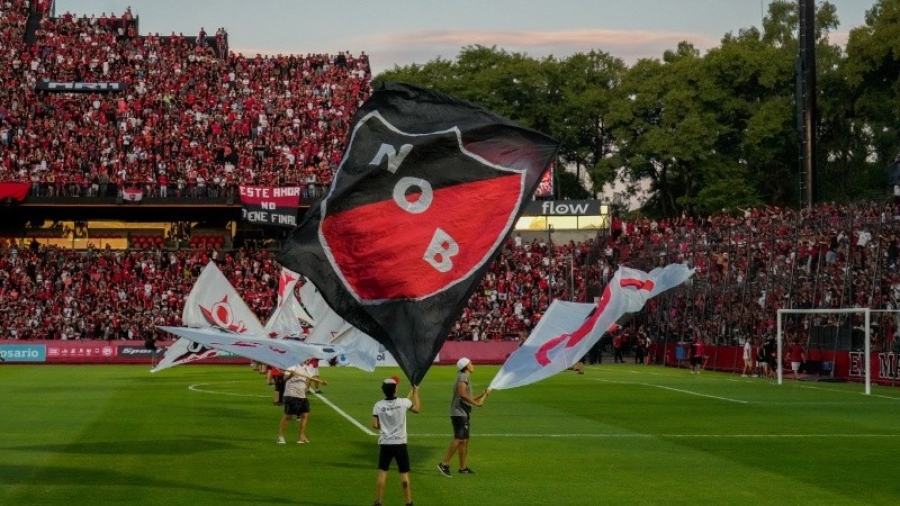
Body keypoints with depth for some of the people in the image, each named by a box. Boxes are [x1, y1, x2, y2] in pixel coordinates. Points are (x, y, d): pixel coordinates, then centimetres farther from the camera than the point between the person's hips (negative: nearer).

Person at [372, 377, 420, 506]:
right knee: (404, 474, 6)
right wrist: (415, 393, 24)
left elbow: (375, 425, -7)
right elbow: (417, 409, 11)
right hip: (400, 443, -1)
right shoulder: (403, 402, -9)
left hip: (385, 444, 1)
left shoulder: (378, 405, -8)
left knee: (382, 473, 7)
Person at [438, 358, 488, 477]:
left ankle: (463, 467, 15)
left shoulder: (465, 377, 21)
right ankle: (444, 464, -20)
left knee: (465, 440, 11)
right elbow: (462, 394, -24)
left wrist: (481, 396, 23)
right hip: (459, 413, -10)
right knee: (459, 439, -17)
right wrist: (476, 403, -20)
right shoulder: (463, 377, -10)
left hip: (463, 413, 10)